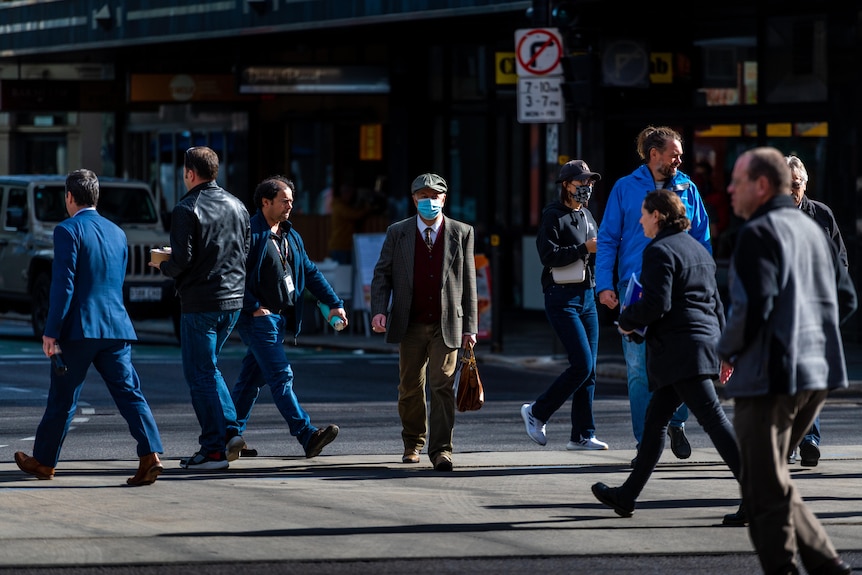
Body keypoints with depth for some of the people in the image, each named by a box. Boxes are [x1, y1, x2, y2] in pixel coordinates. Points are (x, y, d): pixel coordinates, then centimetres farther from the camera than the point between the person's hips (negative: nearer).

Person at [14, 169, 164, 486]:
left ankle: (43, 461, 20)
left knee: (62, 399, 7)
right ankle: (150, 455, -17)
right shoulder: (117, 233, 14)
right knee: (128, 392, -1)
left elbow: (63, 284, -14)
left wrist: (51, 331, -13)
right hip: (116, 327, 5)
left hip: (80, 328, -5)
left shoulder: (68, 230, -8)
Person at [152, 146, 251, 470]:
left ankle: (214, 449, -1)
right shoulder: (237, 206, 9)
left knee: (200, 373, 1)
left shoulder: (186, 210, -13)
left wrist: (163, 265, 3)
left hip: (200, 301, -7)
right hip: (234, 299, 7)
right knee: (208, 368, 21)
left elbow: (181, 260, -17)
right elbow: (245, 252, 14)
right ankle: (230, 430, 7)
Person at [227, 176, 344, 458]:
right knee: (281, 376, -13)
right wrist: (254, 307, -17)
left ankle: (230, 435, 18)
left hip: (281, 318, 8)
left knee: (252, 377, 12)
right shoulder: (250, 233, -11)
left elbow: (310, 273, 19)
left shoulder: (291, 236, 16)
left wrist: (334, 303, 11)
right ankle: (307, 435, -20)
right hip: (259, 318, -8)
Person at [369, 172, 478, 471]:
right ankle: (413, 443, 27)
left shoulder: (462, 233, 4)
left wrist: (470, 326, 2)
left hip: (446, 324, -1)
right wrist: (379, 310, -10)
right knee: (410, 388, 9)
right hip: (410, 324, 1)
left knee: (443, 386, -9)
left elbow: (468, 282, 5)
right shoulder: (398, 233, 6)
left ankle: (441, 449, -9)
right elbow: (382, 274, 6)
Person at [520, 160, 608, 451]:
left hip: (586, 295, 8)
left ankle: (582, 435, 8)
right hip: (562, 298, -8)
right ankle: (537, 412, 3)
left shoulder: (586, 215, 16)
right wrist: (584, 248, -20)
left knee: (589, 369, 4)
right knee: (582, 364, -14)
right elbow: (548, 255, -18)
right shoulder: (553, 216, -8)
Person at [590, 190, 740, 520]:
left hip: (679, 349, -10)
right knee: (655, 419, 15)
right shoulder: (697, 249, 19)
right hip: (706, 341, 10)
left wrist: (627, 320, 0)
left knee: (712, 417, -12)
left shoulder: (660, 251, -9)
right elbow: (716, 304, 22)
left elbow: (656, 304, -19)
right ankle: (627, 495, 21)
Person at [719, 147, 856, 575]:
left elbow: (751, 306, -22)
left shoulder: (758, 234, -13)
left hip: (769, 377, -9)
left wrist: (727, 352, -6)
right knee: (773, 479, 18)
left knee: (765, 489, -1)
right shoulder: (812, 230, 14)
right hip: (817, 375, 9)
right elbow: (845, 298, 18)